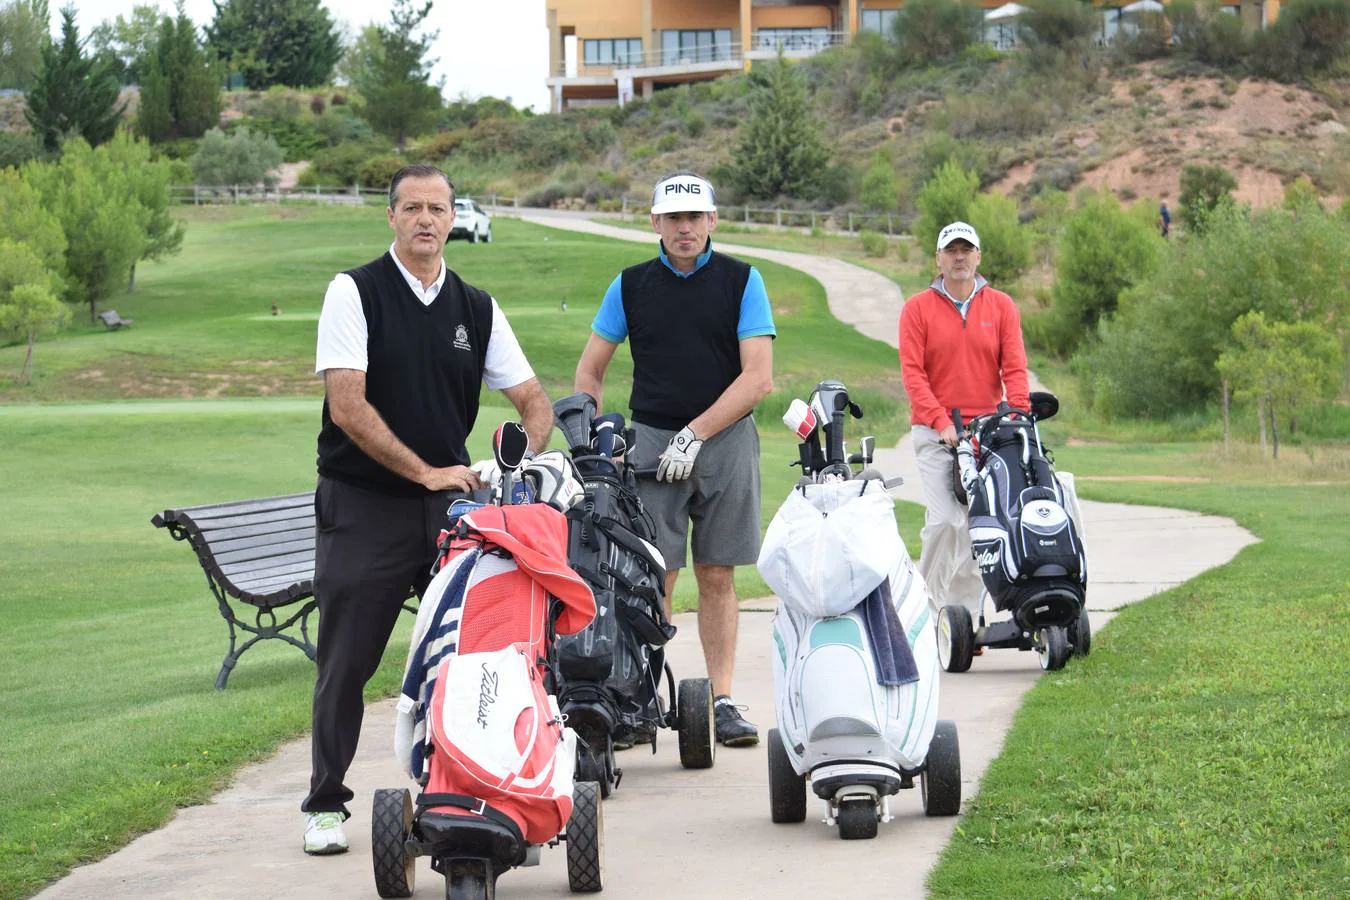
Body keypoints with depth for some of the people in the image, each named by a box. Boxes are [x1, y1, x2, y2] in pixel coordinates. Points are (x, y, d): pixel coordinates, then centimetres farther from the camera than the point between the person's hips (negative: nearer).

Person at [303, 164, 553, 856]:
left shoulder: (476, 308, 9)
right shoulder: (355, 292, -5)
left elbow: (531, 398, 12)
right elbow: (347, 407, -14)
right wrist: (425, 472, -18)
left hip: (449, 501, 4)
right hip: (362, 506, -4)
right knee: (346, 663, 0)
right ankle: (325, 804, 10)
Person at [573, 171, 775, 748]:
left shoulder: (741, 281, 3)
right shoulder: (632, 286, 7)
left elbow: (758, 376, -5)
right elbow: (590, 369, 13)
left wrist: (696, 433, -12)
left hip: (727, 439, 0)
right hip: (653, 441, 0)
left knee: (717, 575, 3)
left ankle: (722, 701, 7)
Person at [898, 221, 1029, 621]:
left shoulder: (1001, 306, 8)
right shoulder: (917, 309, 2)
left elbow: (1014, 367, 2)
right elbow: (912, 373, -4)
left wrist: (1017, 413, -15)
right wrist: (942, 423, -15)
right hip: (935, 434, -2)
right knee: (944, 520, -15)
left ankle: (964, 612, 7)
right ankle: (926, 605, -2)